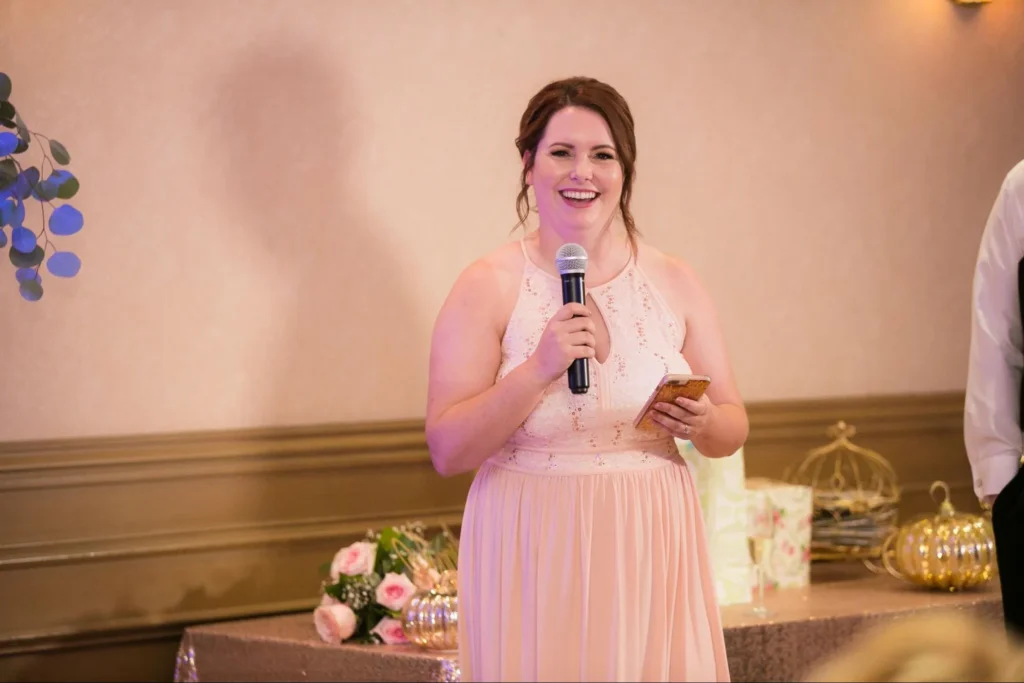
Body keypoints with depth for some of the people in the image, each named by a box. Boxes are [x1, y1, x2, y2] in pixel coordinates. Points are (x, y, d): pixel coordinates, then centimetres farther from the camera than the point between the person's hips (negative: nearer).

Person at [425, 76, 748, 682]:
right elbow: (447, 452, -9)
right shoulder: (489, 287, -4)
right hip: (536, 558, -2)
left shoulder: (675, 283, 6)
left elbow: (734, 431, 13)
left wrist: (702, 422, -10)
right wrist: (537, 370, -20)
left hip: (650, 555, 3)